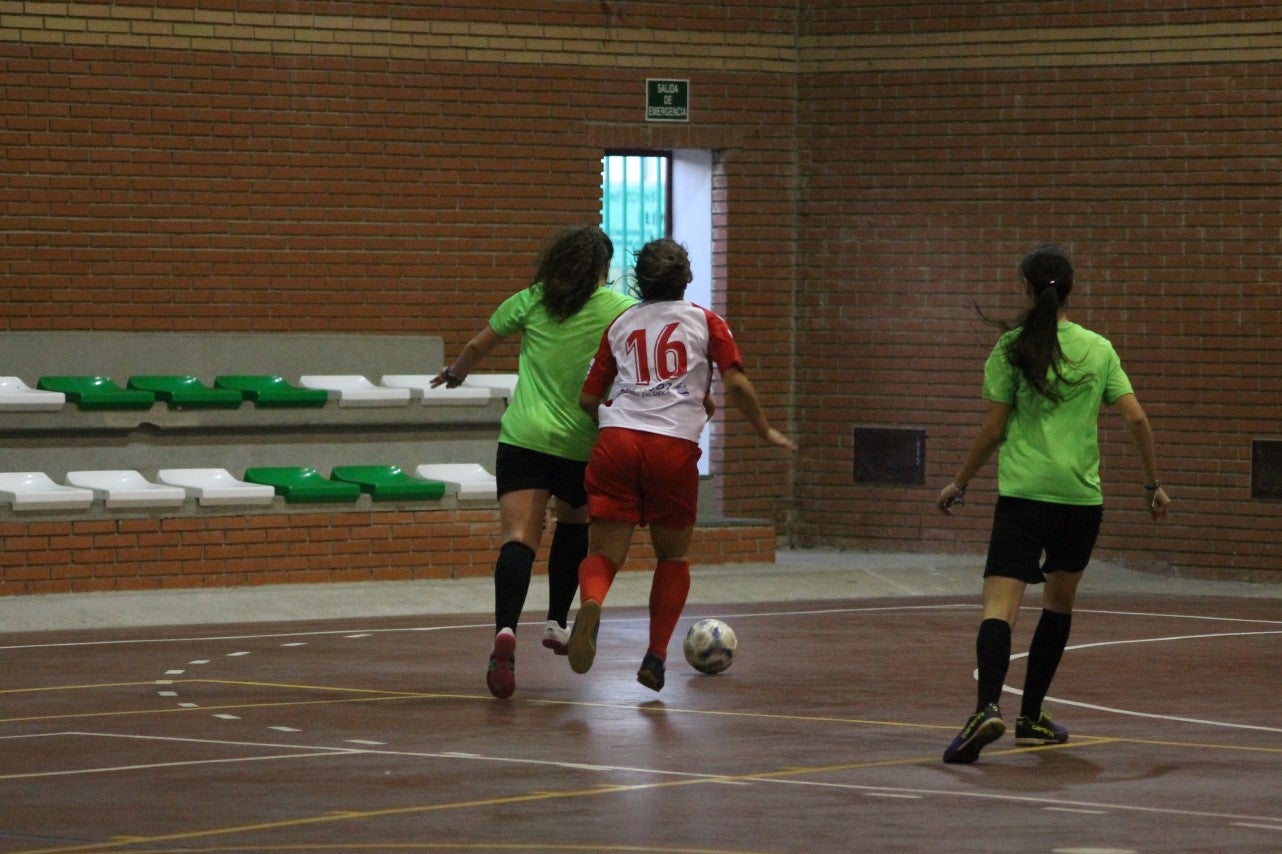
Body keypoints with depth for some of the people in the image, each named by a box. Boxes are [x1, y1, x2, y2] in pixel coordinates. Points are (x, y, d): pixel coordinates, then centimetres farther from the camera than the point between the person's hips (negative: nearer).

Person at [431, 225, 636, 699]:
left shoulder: (530, 301, 9)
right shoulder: (619, 309, 3)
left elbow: (477, 347, 18)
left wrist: (455, 373, 38)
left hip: (523, 439, 0)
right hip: (581, 443, 0)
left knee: (519, 539, -12)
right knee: (573, 522, 29)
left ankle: (505, 632, -35)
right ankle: (557, 621, 31)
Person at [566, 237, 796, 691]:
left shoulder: (620, 325, 19)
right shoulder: (704, 321, 13)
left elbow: (589, 398, 18)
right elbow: (736, 383, 2)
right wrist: (767, 432, 15)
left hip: (616, 442, 1)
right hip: (674, 448, -1)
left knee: (604, 554, -2)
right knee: (673, 556, 18)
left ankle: (590, 606, -37)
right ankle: (656, 656, 7)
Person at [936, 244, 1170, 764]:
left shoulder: (1011, 349, 0)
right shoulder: (1098, 350, 7)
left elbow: (993, 429, 0)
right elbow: (1136, 418, 3)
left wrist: (959, 485, 12)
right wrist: (1153, 484, 15)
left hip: (1021, 494, -3)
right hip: (1081, 497, 3)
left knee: (1000, 604, -13)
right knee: (1059, 603, 22)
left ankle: (988, 707, -37)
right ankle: (1031, 719, 26)